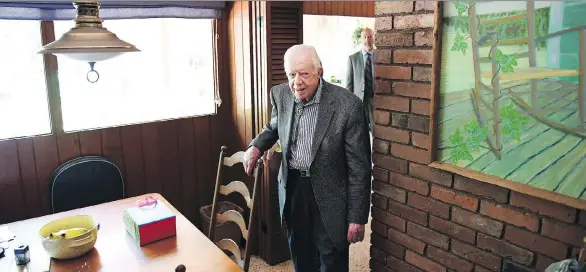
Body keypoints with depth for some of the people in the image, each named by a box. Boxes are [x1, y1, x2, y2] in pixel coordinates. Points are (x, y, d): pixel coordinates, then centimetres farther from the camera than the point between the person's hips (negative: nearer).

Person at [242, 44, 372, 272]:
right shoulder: (280, 94, -6)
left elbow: (359, 166, -16)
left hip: (329, 194, -4)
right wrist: (256, 146, -4)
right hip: (291, 187, 5)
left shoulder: (347, 105, -21)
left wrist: (357, 217, -14)